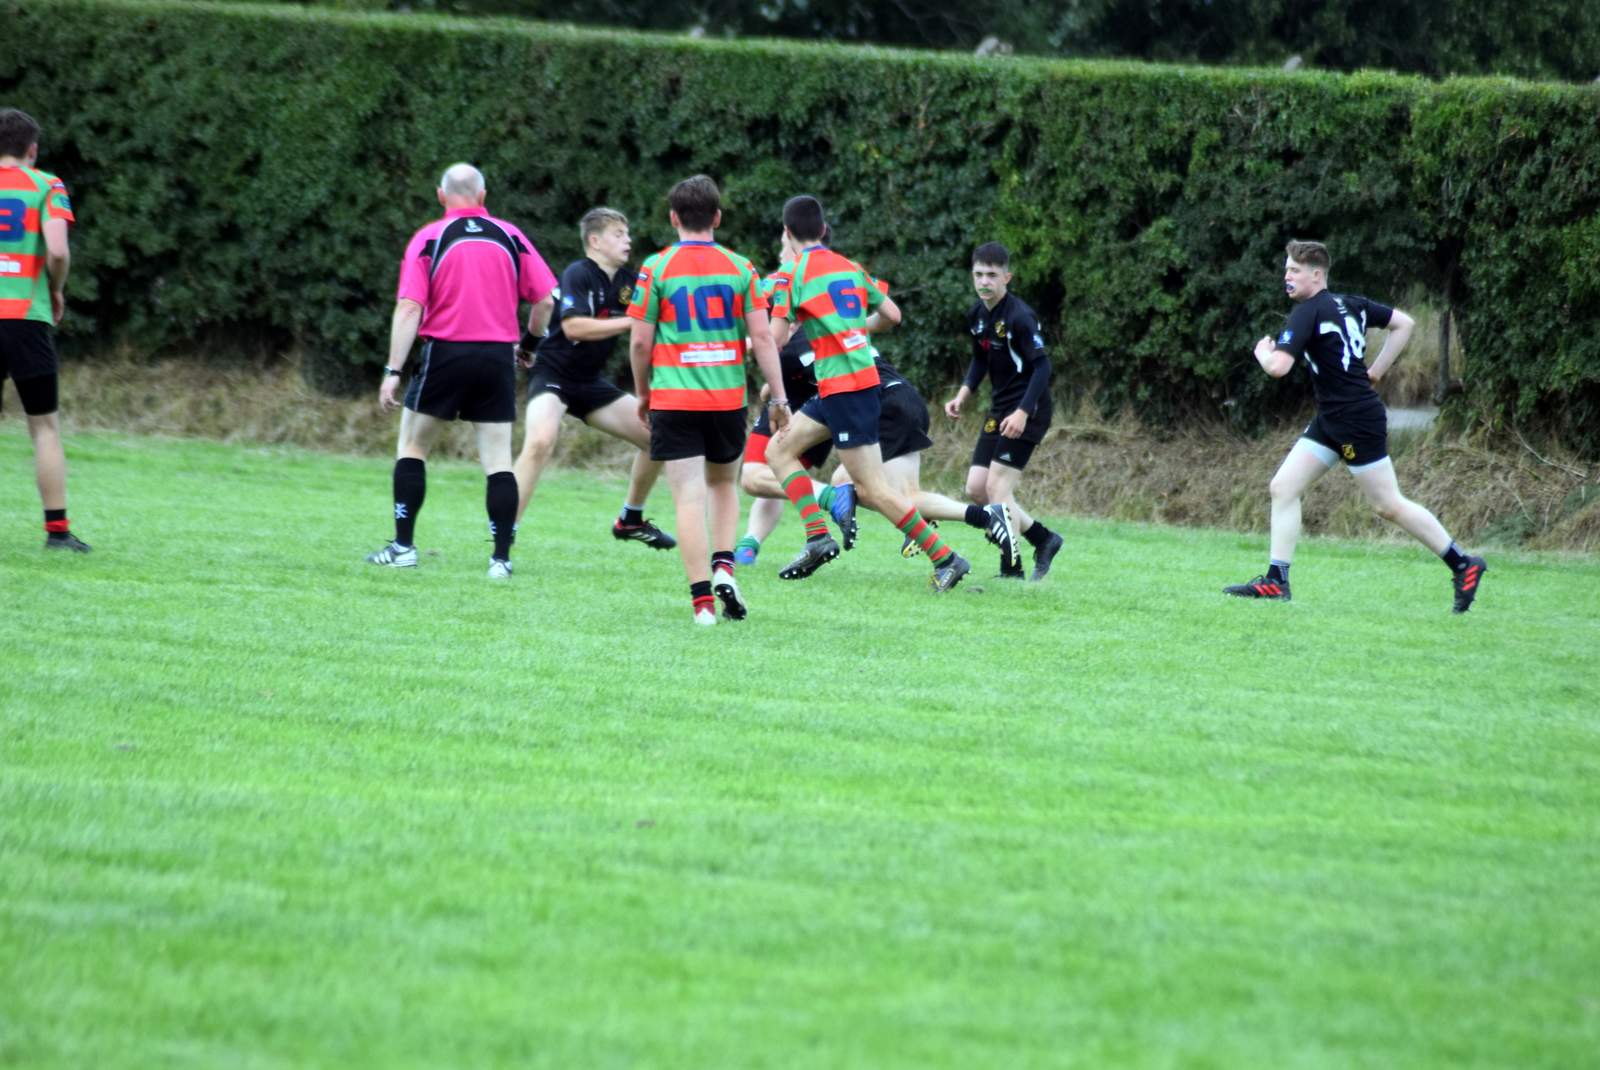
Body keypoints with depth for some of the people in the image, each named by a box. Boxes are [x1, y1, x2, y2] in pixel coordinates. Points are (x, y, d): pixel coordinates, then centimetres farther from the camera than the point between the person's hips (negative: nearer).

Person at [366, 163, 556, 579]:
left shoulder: (428, 239, -3)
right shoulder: (510, 237, 4)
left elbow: (409, 308, -10)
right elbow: (544, 299, 2)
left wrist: (393, 372, -10)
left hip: (446, 355, -2)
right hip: (498, 357, 2)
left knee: (412, 447, 14)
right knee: (498, 461, 5)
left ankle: (403, 546, 11)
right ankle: (501, 557, 0)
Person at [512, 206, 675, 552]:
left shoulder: (627, 281, 5)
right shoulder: (578, 274, -16)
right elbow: (573, 326, -28)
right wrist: (630, 322, -27)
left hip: (590, 381, 8)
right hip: (553, 374, -8)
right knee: (540, 442, -33)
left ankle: (631, 520, 26)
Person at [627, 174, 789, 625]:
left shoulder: (656, 268, -3)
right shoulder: (739, 267, 1)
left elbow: (640, 342, -2)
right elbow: (762, 337, -2)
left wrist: (643, 393, 13)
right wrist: (778, 397, 4)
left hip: (674, 402, -2)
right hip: (729, 399, 2)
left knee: (689, 498, -2)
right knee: (724, 484, 23)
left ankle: (702, 600, -8)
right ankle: (723, 568, 3)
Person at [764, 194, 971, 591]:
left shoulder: (793, 275, -9)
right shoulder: (851, 268, 12)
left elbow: (777, 340, -11)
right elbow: (892, 314, 14)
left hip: (843, 389, -8)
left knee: (875, 490, -6)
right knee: (778, 449, 16)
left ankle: (945, 558, -6)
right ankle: (817, 537, 6)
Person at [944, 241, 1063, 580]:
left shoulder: (1019, 317, -19)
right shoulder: (977, 314, 7)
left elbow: (1042, 366, -21)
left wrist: (1023, 412, -30)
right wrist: (962, 396, 7)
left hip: (1026, 412, -9)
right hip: (999, 409, 9)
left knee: (998, 489, -13)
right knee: (976, 488, 7)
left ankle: (1011, 569, -6)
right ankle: (1043, 539, 18)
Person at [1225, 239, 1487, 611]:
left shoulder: (1308, 313, -16)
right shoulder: (1349, 304, 10)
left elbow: (1278, 367, -25)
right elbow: (1404, 323, 16)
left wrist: (1263, 352, -2)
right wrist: (1375, 371, 16)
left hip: (1358, 420, -10)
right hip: (1330, 420, 10)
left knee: (1389, 505, -2)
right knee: (1282, 489, 5)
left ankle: (1462, 565, 7)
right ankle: (1276, 581, 5)